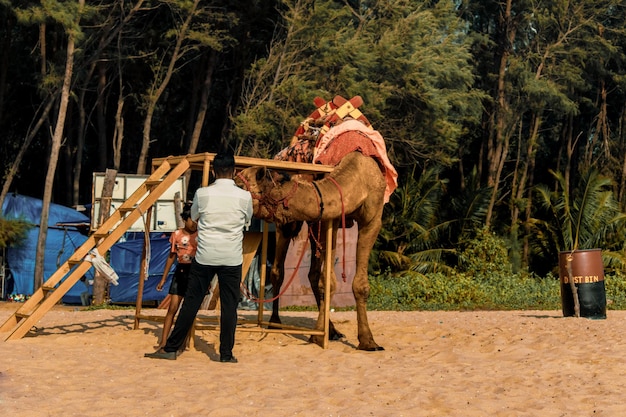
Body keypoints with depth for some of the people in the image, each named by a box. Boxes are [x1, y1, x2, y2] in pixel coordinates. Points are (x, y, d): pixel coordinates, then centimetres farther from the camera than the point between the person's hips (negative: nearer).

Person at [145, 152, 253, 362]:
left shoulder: (202, 194, -3)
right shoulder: (244, 196, -3)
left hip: (204, 256, 0)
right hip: (231, 258, 0)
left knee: (191, 303, 5)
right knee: (229, 306, 5)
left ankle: (171, 348, 10)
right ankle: (226, 354, 7)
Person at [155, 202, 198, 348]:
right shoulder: (177, 234, 2)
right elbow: (172, 257, 10)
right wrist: (163, 278, 12)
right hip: (181, 272, 1)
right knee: (173, 307, -3)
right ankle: (163, 341, 1)